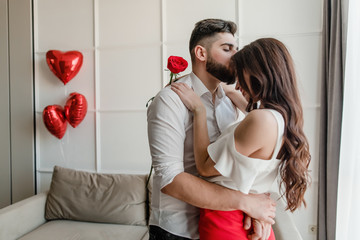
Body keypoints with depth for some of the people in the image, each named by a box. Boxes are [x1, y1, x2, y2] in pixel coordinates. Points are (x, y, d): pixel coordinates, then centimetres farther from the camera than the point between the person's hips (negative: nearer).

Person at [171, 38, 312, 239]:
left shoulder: (261, 120, -28)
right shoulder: (284, 118, -1)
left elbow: (205, 167, -20)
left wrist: (199, 110, -15)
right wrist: (229, 93, 31)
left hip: (226, 224, -7)